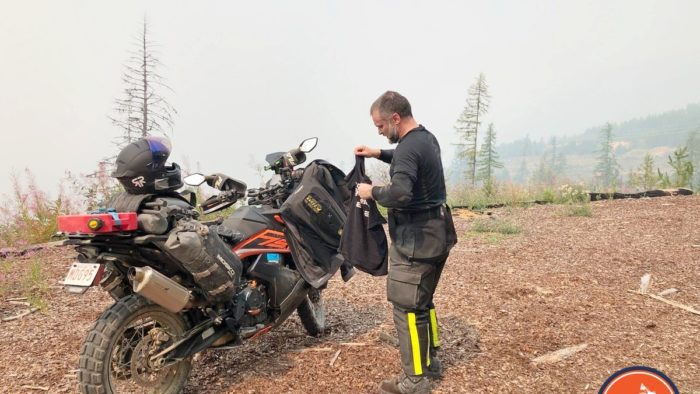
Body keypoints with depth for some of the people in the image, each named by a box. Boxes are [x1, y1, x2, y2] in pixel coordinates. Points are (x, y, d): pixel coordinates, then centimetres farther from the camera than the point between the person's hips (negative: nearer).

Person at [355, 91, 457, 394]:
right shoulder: (427, 138, 10)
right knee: (423, 301, 21)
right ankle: (430, 361, 33)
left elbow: (400, 195, -35)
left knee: (407, 307, -3)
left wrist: (373, 192, -17)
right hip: (436, 234, 10)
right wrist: (379, 154, 22)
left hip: (416, 240, -10)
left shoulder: (408, 147, -21)